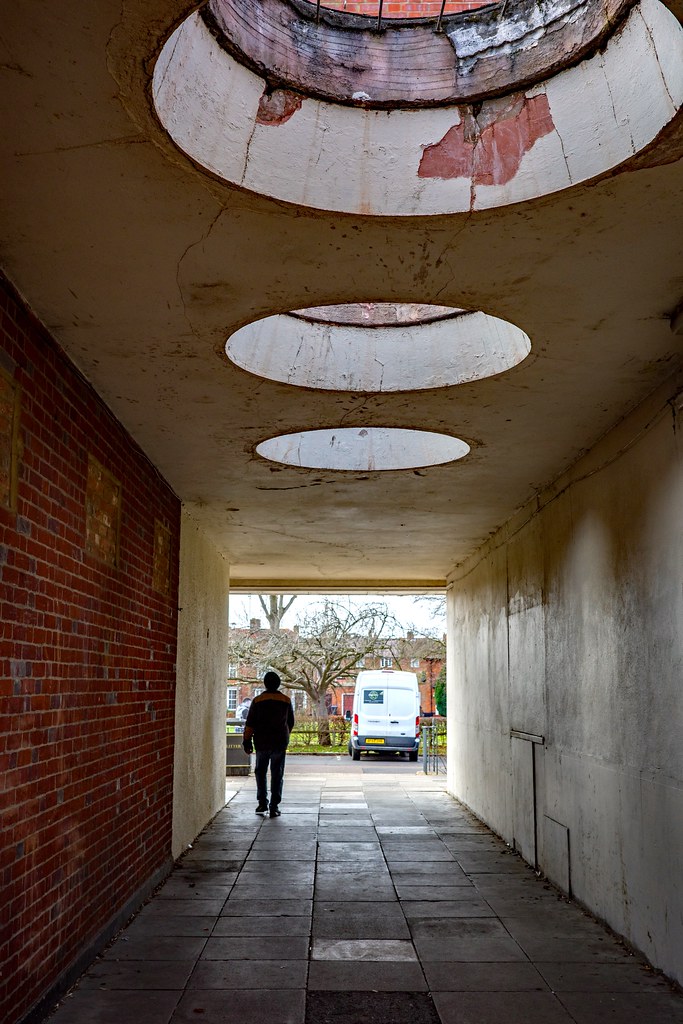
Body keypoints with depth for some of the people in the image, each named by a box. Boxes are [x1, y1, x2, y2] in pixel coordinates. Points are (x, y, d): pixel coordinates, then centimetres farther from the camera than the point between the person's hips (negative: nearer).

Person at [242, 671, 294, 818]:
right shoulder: (286, 700, 0)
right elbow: (291, 722, 10)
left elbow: (250, 723, -5)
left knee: (261, 772, 16)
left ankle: (262, 803, 12)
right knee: (277, 774, 5)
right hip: (280, 742, 1)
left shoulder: (257, 700, -4)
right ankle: (274, 807, 1)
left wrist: (247, 741, 2)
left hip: (262, 742, 0)